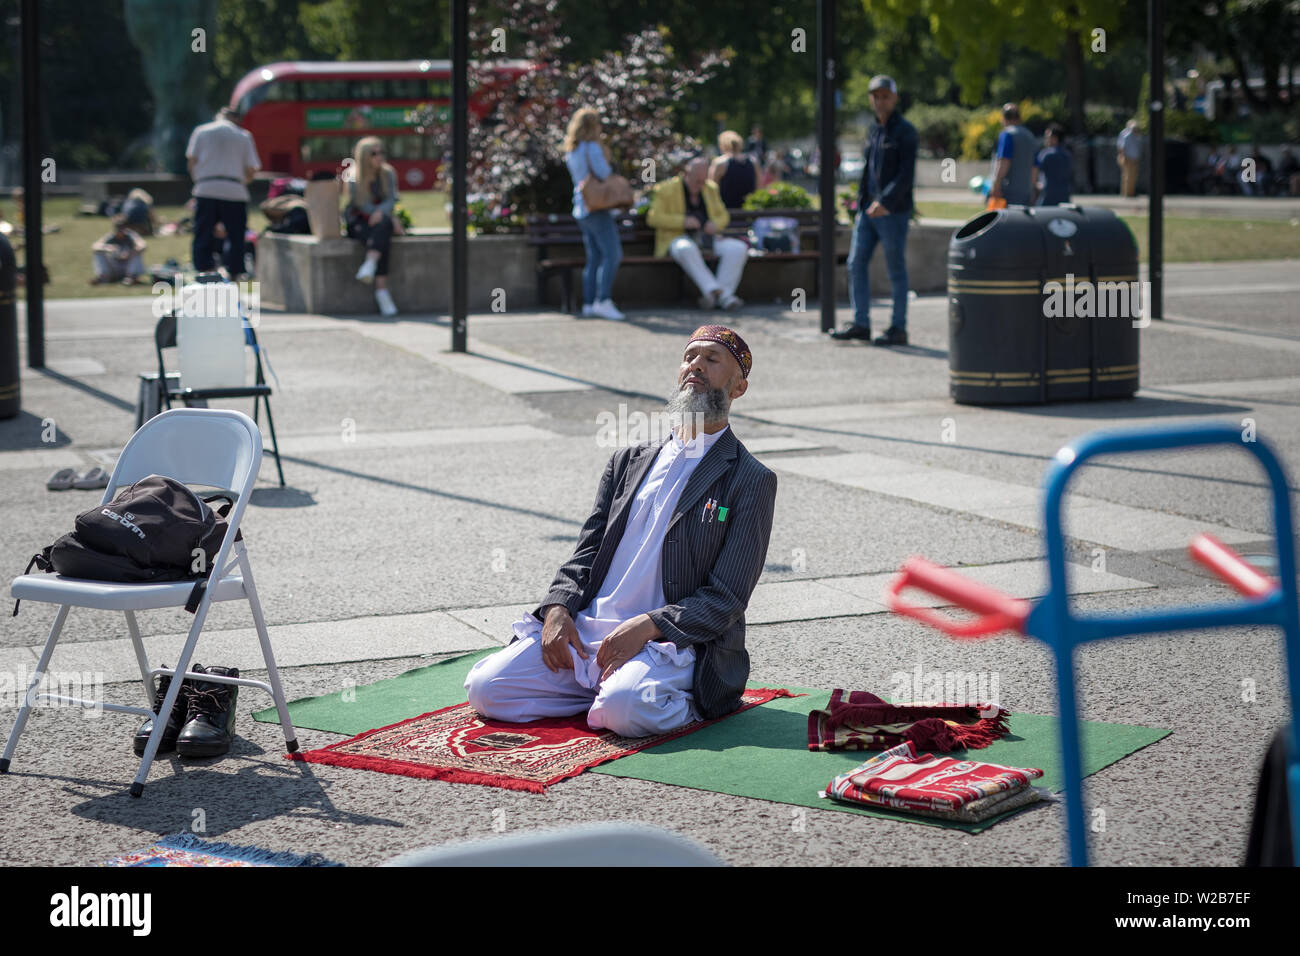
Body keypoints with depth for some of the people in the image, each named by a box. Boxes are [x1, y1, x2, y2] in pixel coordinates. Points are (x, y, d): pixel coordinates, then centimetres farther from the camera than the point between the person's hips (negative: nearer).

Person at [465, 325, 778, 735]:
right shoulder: (628, 462, 20)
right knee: (484, 688, -13)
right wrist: (558, 609, -6)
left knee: (624, 709, -36)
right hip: (583, 630, 6)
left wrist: (647, 625, -19)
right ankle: (611, 689, 4)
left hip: (666, 641, -5)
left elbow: (727, 599, -5)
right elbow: (585, 554, 16)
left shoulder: (752, 482, 2)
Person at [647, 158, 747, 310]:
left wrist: (715, 224, -5)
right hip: (678, 240, -4)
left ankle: (722, 296, -31)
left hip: (707, 239, 4)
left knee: (738, 248, -23)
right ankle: (714, 290, -45)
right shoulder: (666, 190, 0)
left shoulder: (710, 189, 14)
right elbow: (653, 218, -8)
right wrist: (682, 221, -20)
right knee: (686, 249, -41)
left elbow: (723, 216, 20)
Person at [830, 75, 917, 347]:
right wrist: (862, 201, 16)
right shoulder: (875, 130, 16)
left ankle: (898, 328, 5)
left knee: (896, 270, -1)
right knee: (856, 264, 4)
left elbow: (906, 174, -15)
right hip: (868, 210, 8)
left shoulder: (904, 131, -7)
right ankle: (861, 324, 10)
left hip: (893, 212, -8)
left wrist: (886, 202, -23)